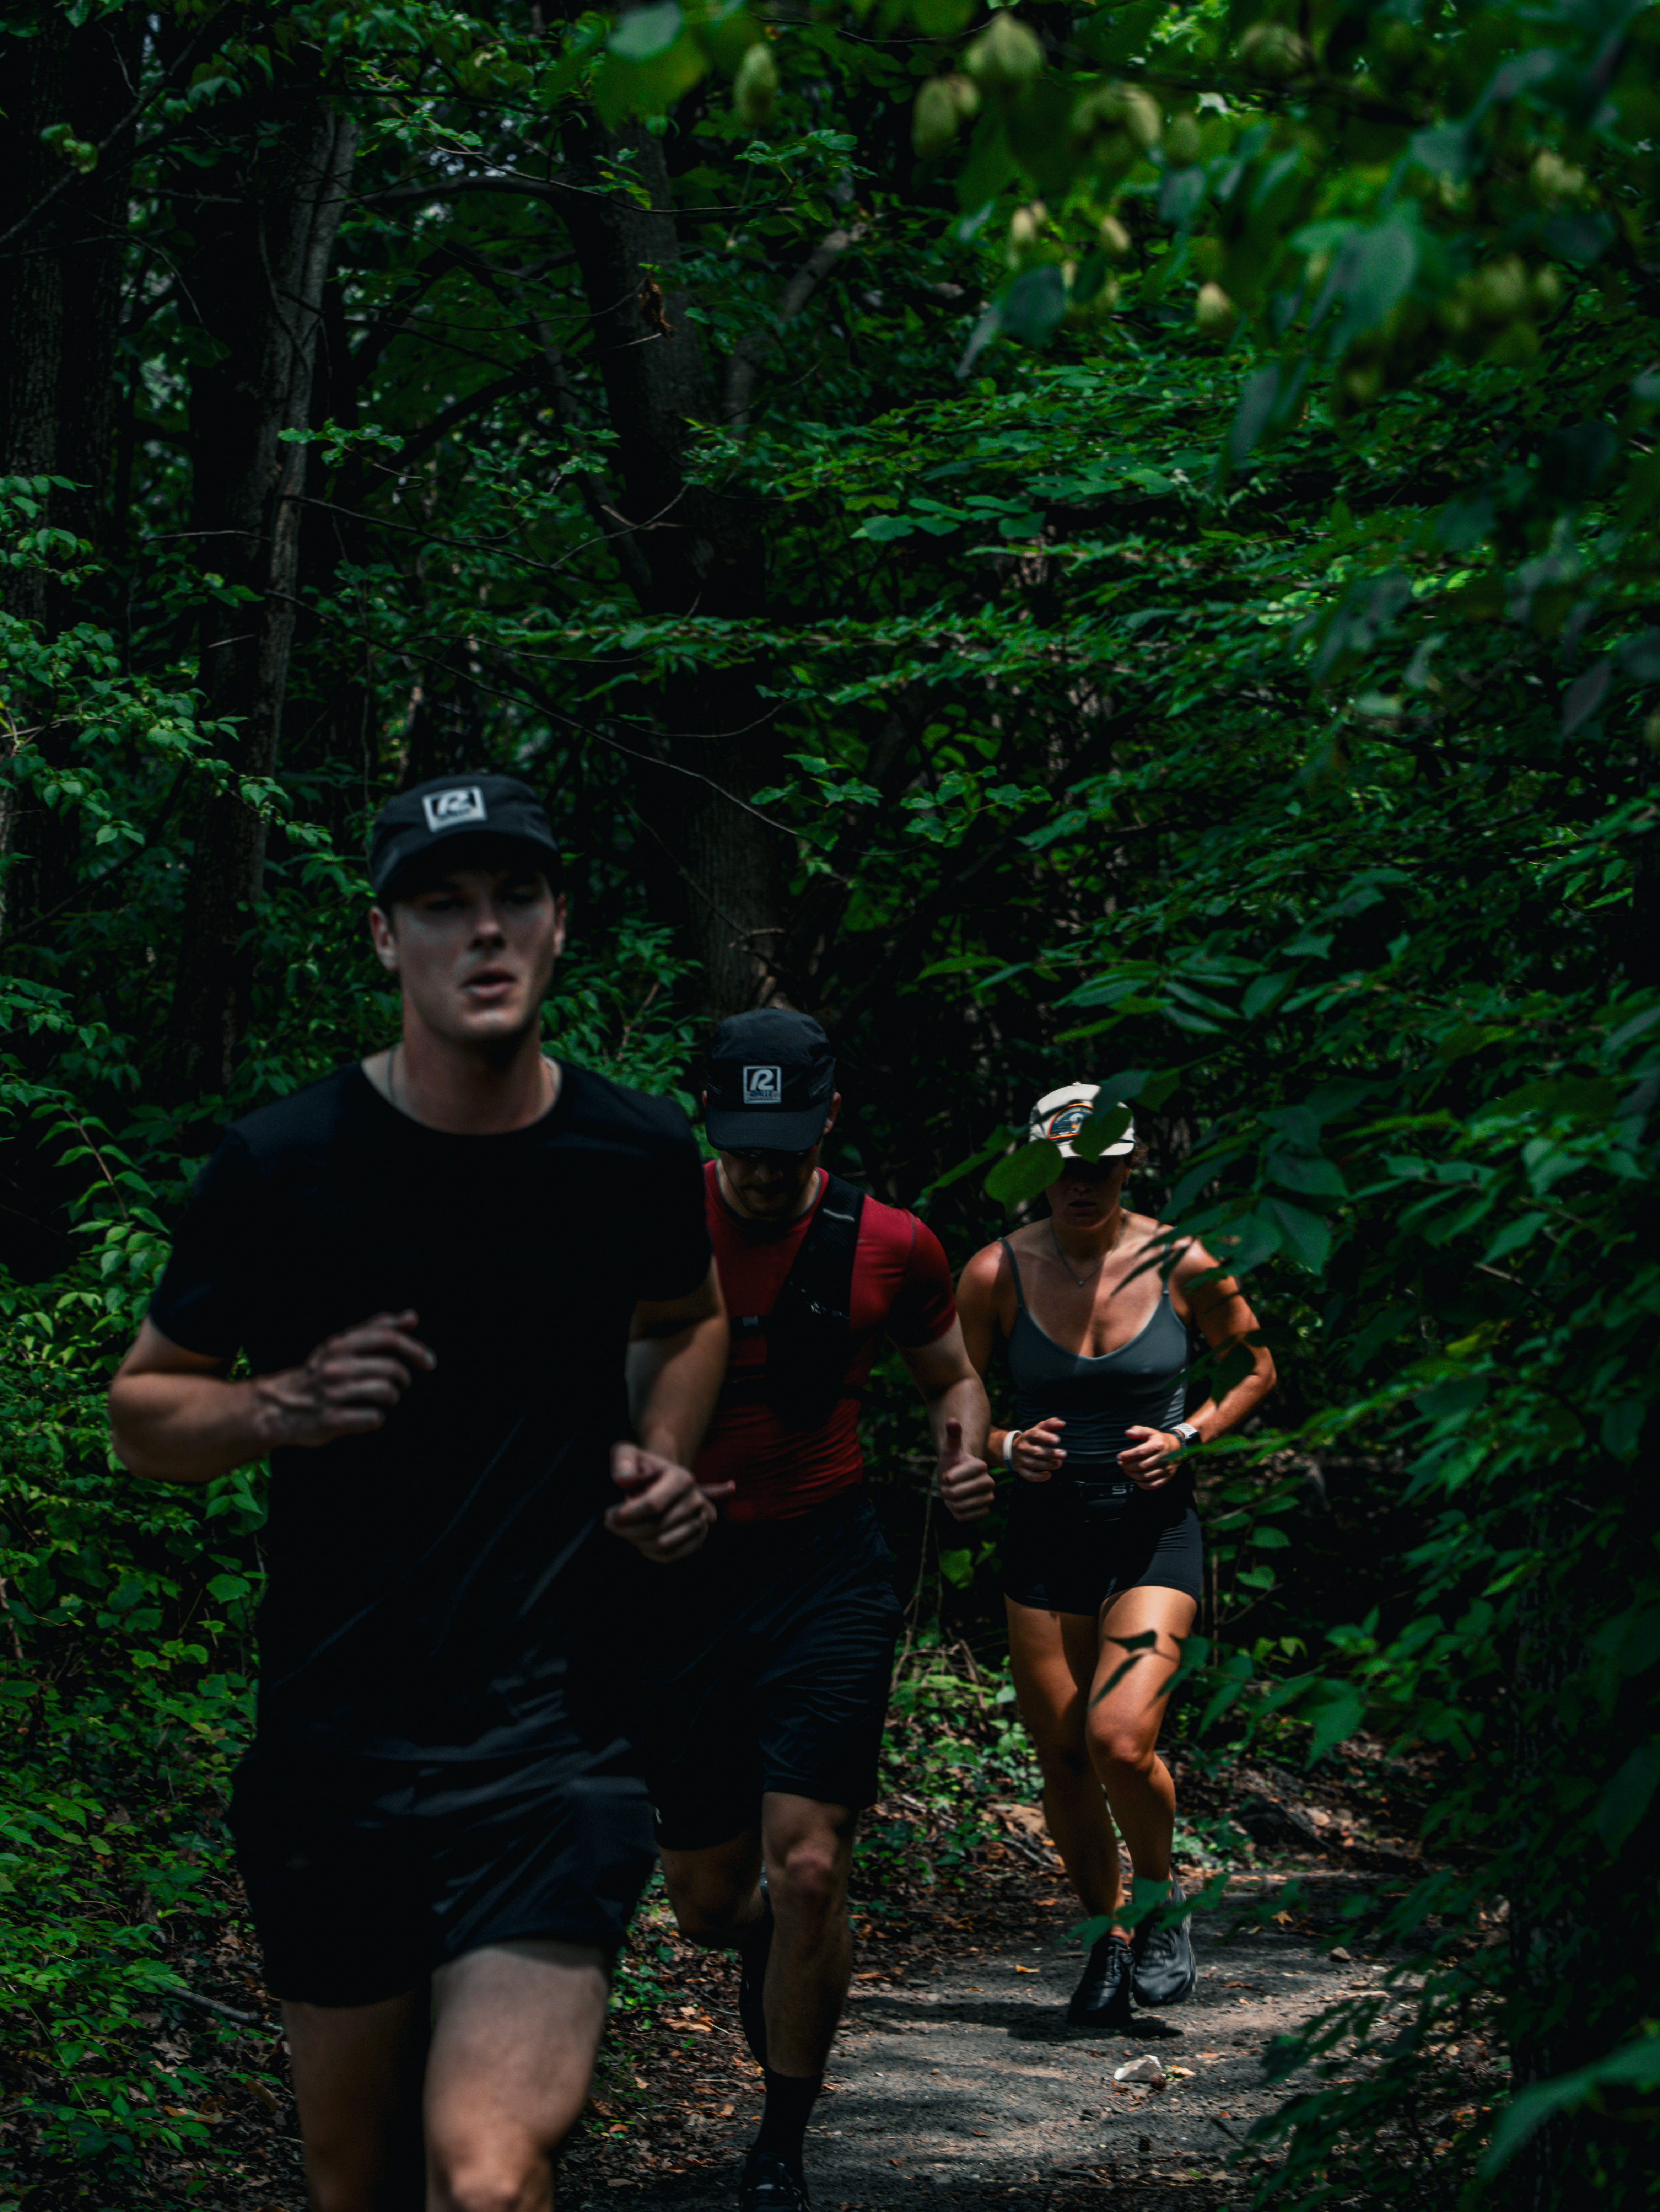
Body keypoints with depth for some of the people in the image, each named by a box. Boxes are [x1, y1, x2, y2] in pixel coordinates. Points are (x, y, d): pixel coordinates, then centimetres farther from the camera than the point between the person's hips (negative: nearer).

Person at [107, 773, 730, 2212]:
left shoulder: (641, 1159, 1)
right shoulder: (282, 1165, -6)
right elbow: (142, 1411, 4)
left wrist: (662, 1461, 5)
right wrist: (285, 1406, -16)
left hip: (550, 1736, -1)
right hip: (331, 1750, 1)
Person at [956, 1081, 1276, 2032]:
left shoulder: (1183, 1265, -6)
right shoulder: (998, 1274, -5)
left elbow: (1257, 1366, 9)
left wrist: (1190, 1435, -7)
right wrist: (1004, 1446, -14)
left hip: (1154, 1533, -2)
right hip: (1047, 1534, 2)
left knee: (1120, 1740, -20)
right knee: (1063, 1759, 5)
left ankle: (1162, 1903, 9)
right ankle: (1108, 1937, 29)